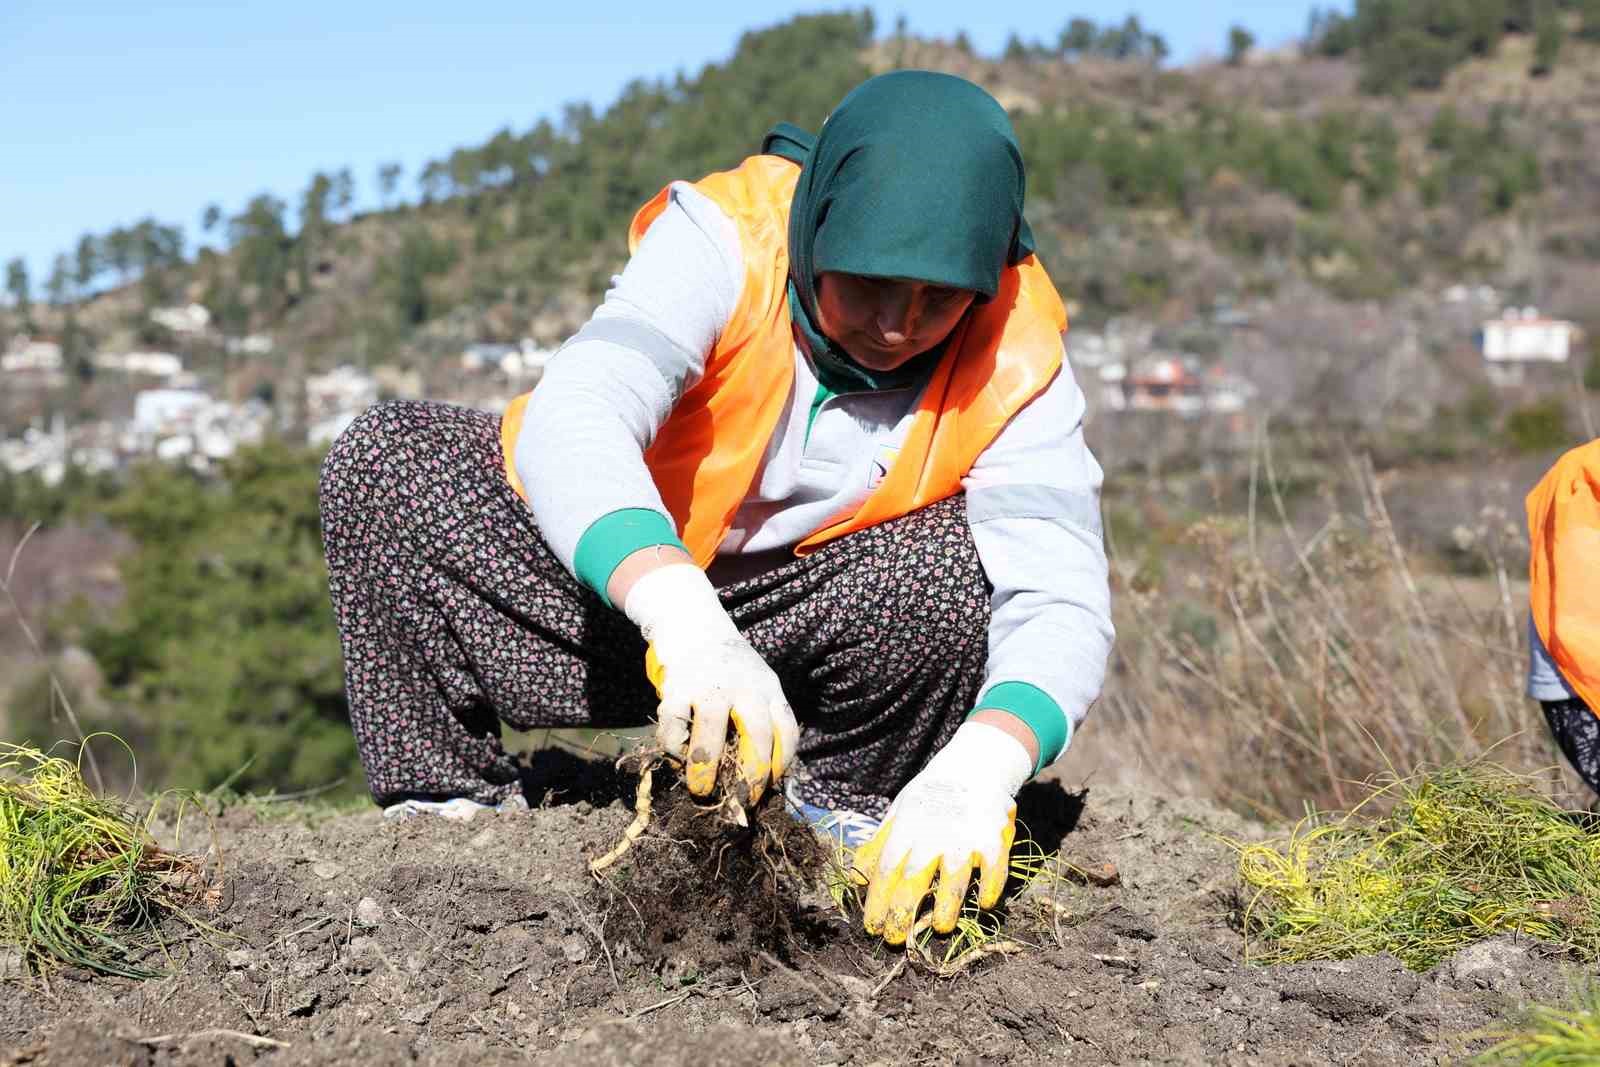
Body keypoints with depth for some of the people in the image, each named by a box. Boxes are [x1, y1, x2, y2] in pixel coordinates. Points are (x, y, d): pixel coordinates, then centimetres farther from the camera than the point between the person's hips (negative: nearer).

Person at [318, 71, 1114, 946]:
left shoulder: (1012, 365, -19)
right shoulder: (726, 239, -26)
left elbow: (1060, 597, -29)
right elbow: (572, 419, -42)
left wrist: (982, 766, -50)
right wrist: (686, 625, -59)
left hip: (807, 623, 1)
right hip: (614, 584, -1)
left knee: (953, 569, -29)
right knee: (386, 460, -22)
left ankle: (844, 812, -1)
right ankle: (448, 804, -8)